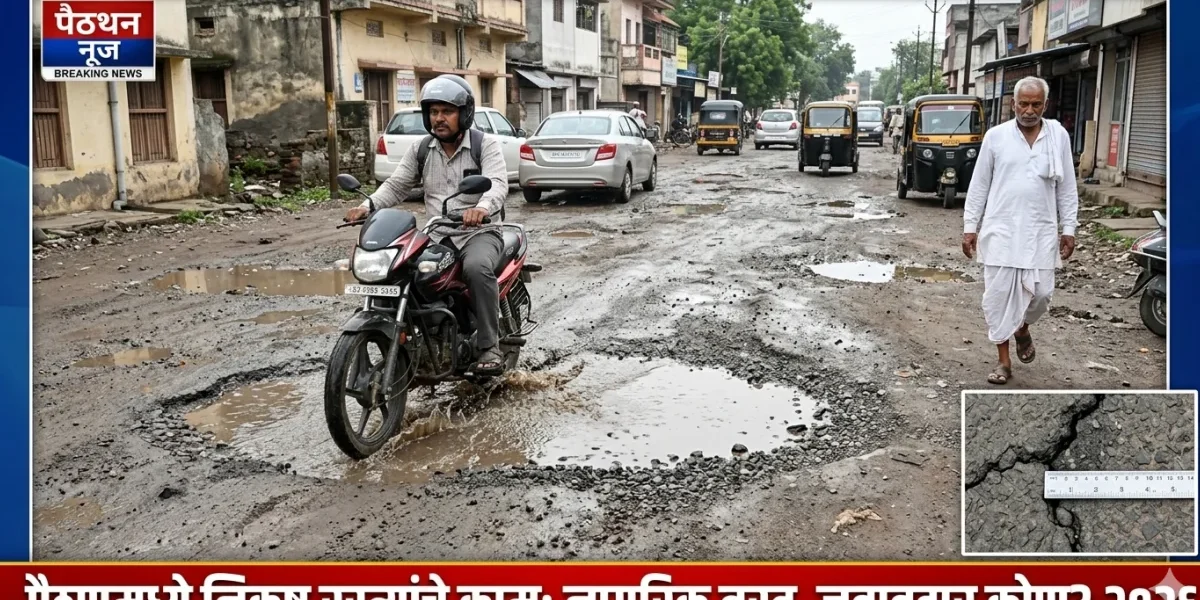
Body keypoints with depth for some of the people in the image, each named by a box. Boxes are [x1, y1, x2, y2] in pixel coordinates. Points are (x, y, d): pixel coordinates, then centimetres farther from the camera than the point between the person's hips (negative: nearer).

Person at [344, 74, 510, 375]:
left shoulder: (485, 145, -4)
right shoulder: (420, 150, 10)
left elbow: (497, 183, -20)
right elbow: (395, 186, 7)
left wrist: (482, 208, -44)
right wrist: (367, 206, -14)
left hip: (479, 232, -4)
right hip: (437, 236, 5)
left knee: (477, 268, -36)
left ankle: (489, 347, -24)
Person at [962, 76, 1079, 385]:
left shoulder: (1059, 136, 3)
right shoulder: (995, 136, 0)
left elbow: (1067, 187, 7)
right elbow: (979, 185, 4)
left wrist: (1069, 229, 4)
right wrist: (970, 226, 1)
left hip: (1041, 231, 1)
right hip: (1000, 229, -1)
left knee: (1040, 292, -1)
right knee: (998, 294, 1)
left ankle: (1022, 329, 33)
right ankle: (1004, 361, 12)